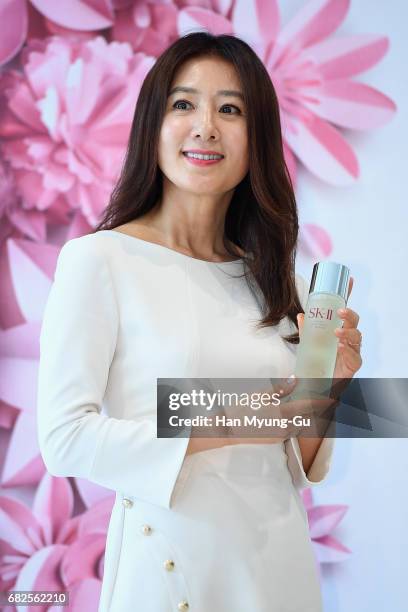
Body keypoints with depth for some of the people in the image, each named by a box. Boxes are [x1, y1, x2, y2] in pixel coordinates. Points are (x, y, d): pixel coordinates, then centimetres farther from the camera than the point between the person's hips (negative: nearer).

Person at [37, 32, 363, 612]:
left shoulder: (276, 282, 3)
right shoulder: (98, 259, -11)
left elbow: (299, 467, 8)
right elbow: (64, 439, -17)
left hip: (281, 563, 5)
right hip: (171, 563, -5)